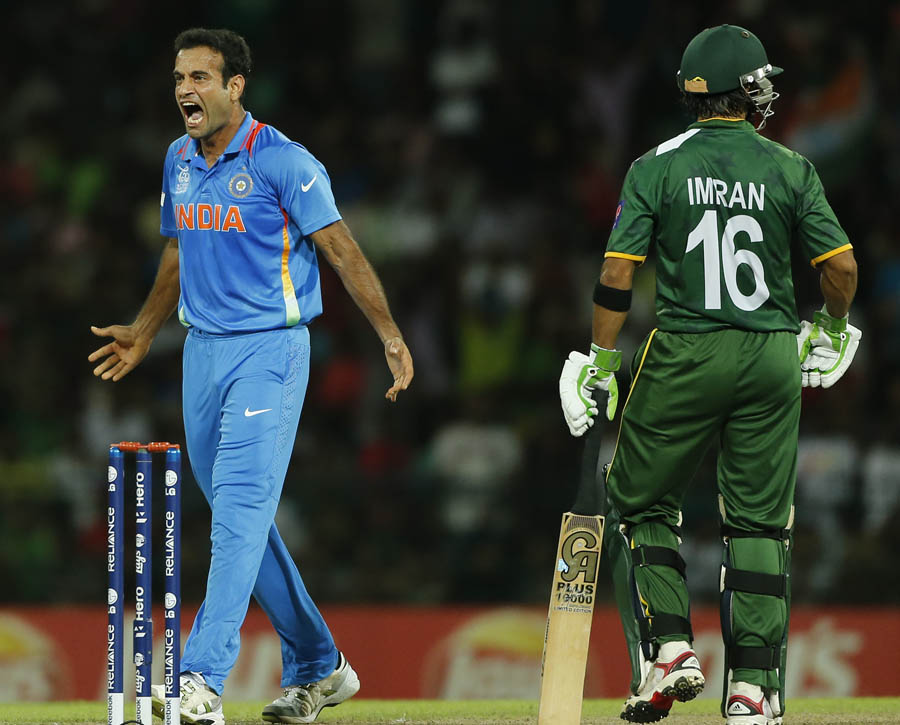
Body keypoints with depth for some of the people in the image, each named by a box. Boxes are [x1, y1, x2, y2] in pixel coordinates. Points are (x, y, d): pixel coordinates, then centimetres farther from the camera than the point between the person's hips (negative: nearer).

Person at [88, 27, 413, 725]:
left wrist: (391, 335, -19)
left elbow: (342, 249, -12)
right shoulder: (179, 161, 11)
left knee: (240, 507, -17)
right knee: (240, 517, 11)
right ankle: (318, 667, 24)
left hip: (269, 351, -8)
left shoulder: (281, 161, -11)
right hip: (202, 352, 8)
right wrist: (145, 333, 30)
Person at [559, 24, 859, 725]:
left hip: (684, 354, -1)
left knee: (642, 506, 13)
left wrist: (601, 363, 0)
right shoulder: (791, 169, 0)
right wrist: (832, 327, 19)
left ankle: (668, 649, -1)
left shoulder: (655, 167, -3)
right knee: (760, 525, 6)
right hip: (772, 362, 1)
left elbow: (617, 275, -7)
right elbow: (842, 266, -1)